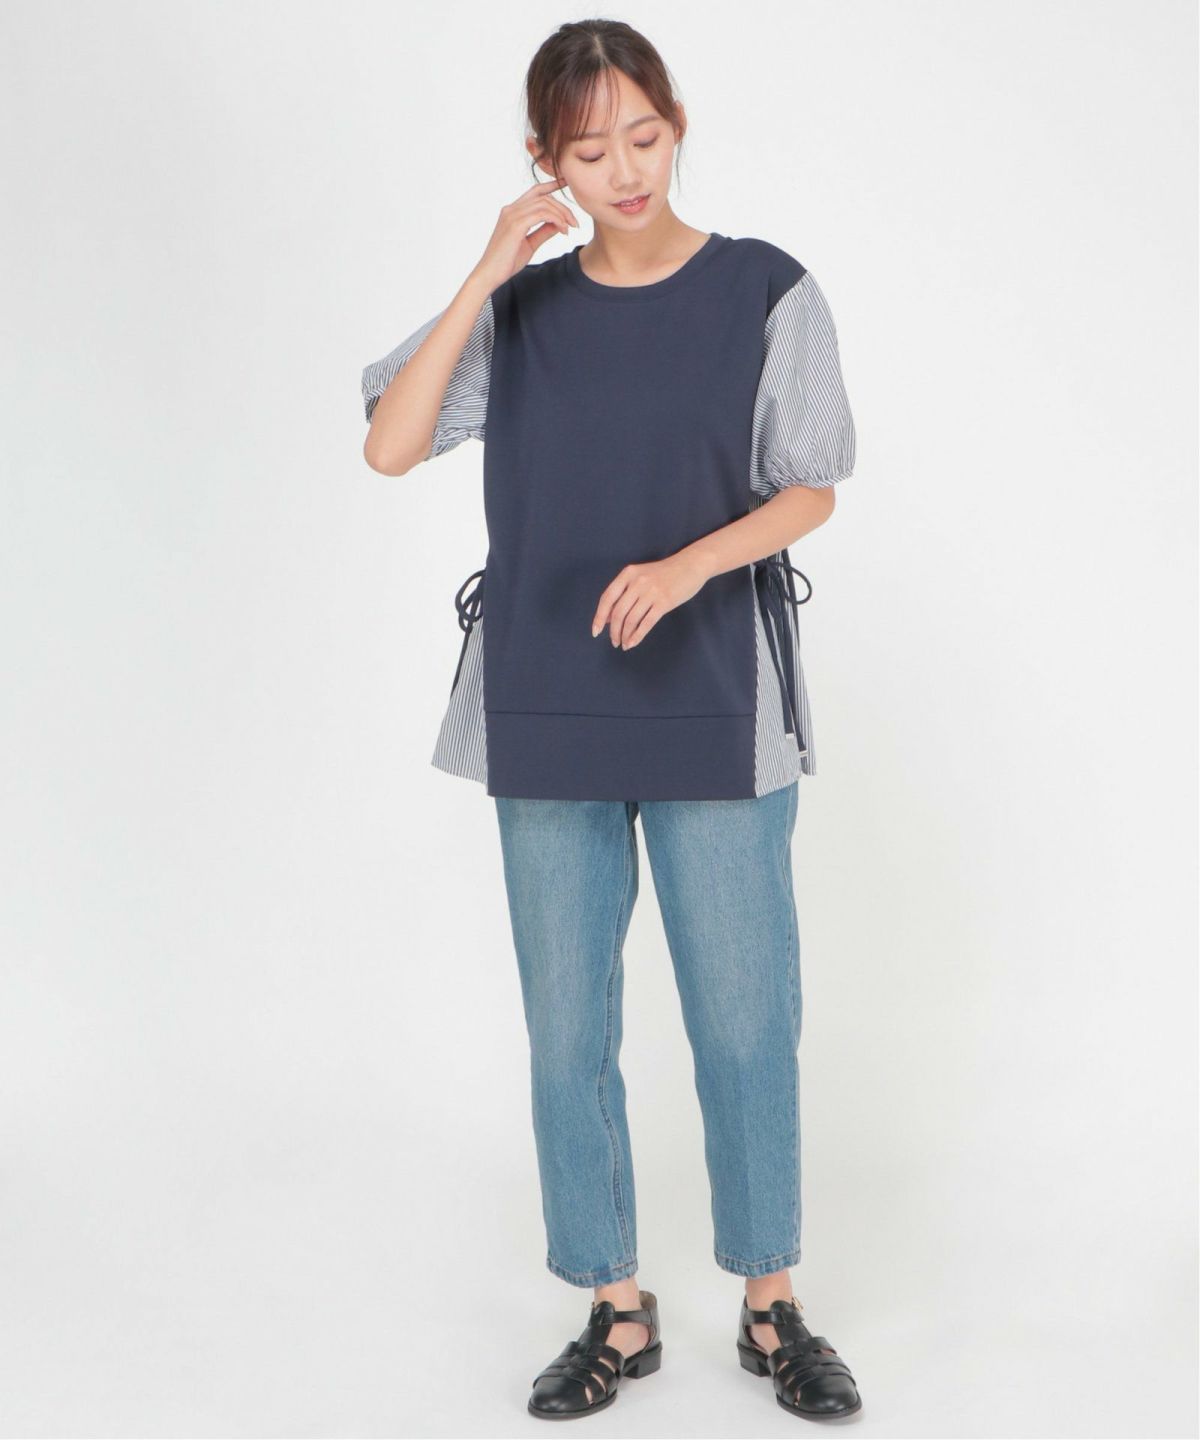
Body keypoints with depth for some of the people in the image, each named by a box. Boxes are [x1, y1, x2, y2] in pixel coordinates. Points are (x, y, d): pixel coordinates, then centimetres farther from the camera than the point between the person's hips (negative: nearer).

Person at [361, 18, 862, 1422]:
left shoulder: (766, 293, -1)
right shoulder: (520, 309, 6)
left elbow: (810, 493, -1)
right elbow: (389, 446, -6)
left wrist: (687, 565, -18)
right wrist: (485, 277, -12)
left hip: (717, 718, -2)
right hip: (547, 722, 3)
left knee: (745, 1024, 4)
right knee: (566, 1033, 8)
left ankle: (770, 1308, 23)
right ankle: (617, 1314, 24)